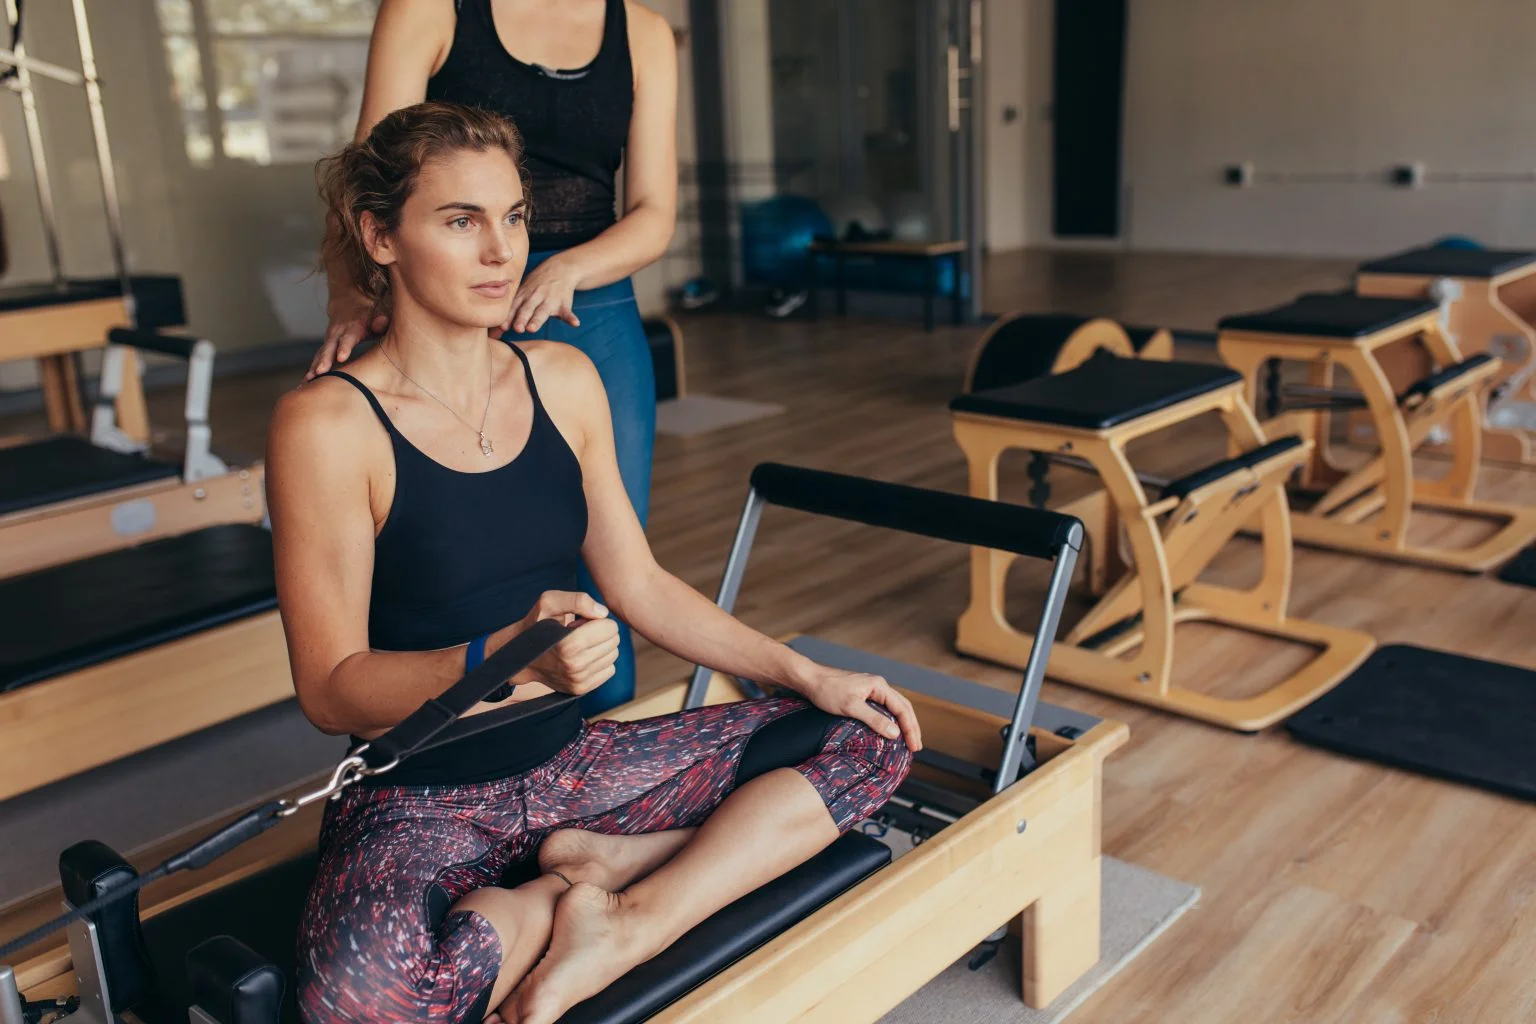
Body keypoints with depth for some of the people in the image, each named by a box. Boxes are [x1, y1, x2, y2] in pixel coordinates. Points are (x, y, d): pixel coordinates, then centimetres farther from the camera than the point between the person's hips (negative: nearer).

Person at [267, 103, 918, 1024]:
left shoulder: (563, 377, 4)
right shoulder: (328, 423, -13)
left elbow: (641, 584, 9)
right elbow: (333, 691, -15)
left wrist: (808, 675, 3)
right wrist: (511, 655, -33)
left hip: (569, 760, 6)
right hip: (418, 798, -5)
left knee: (869, 741, -2)